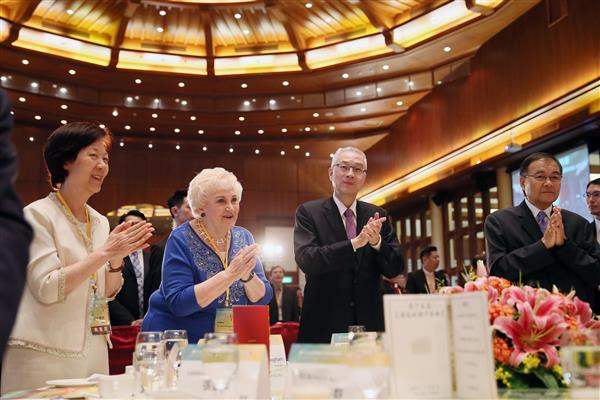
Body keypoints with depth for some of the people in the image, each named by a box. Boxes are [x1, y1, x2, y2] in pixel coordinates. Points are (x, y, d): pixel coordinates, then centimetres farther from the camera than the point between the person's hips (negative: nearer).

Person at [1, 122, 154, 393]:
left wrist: (117, 259, -8)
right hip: (45, 357, -6)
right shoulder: (37, 214, -9)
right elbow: (46, 289, -18)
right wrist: (105, 253, -20)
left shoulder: (100, 222, 9)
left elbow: (107, 292, 11)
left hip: (92, 351, 6)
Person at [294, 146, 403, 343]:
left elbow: (395, 269, 4)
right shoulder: (308, 212, -2)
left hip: (370, 323, 3)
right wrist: (355, 243, -23)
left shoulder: (376, 215, 7)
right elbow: (305, 260, -15)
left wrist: (377, 242, -15)